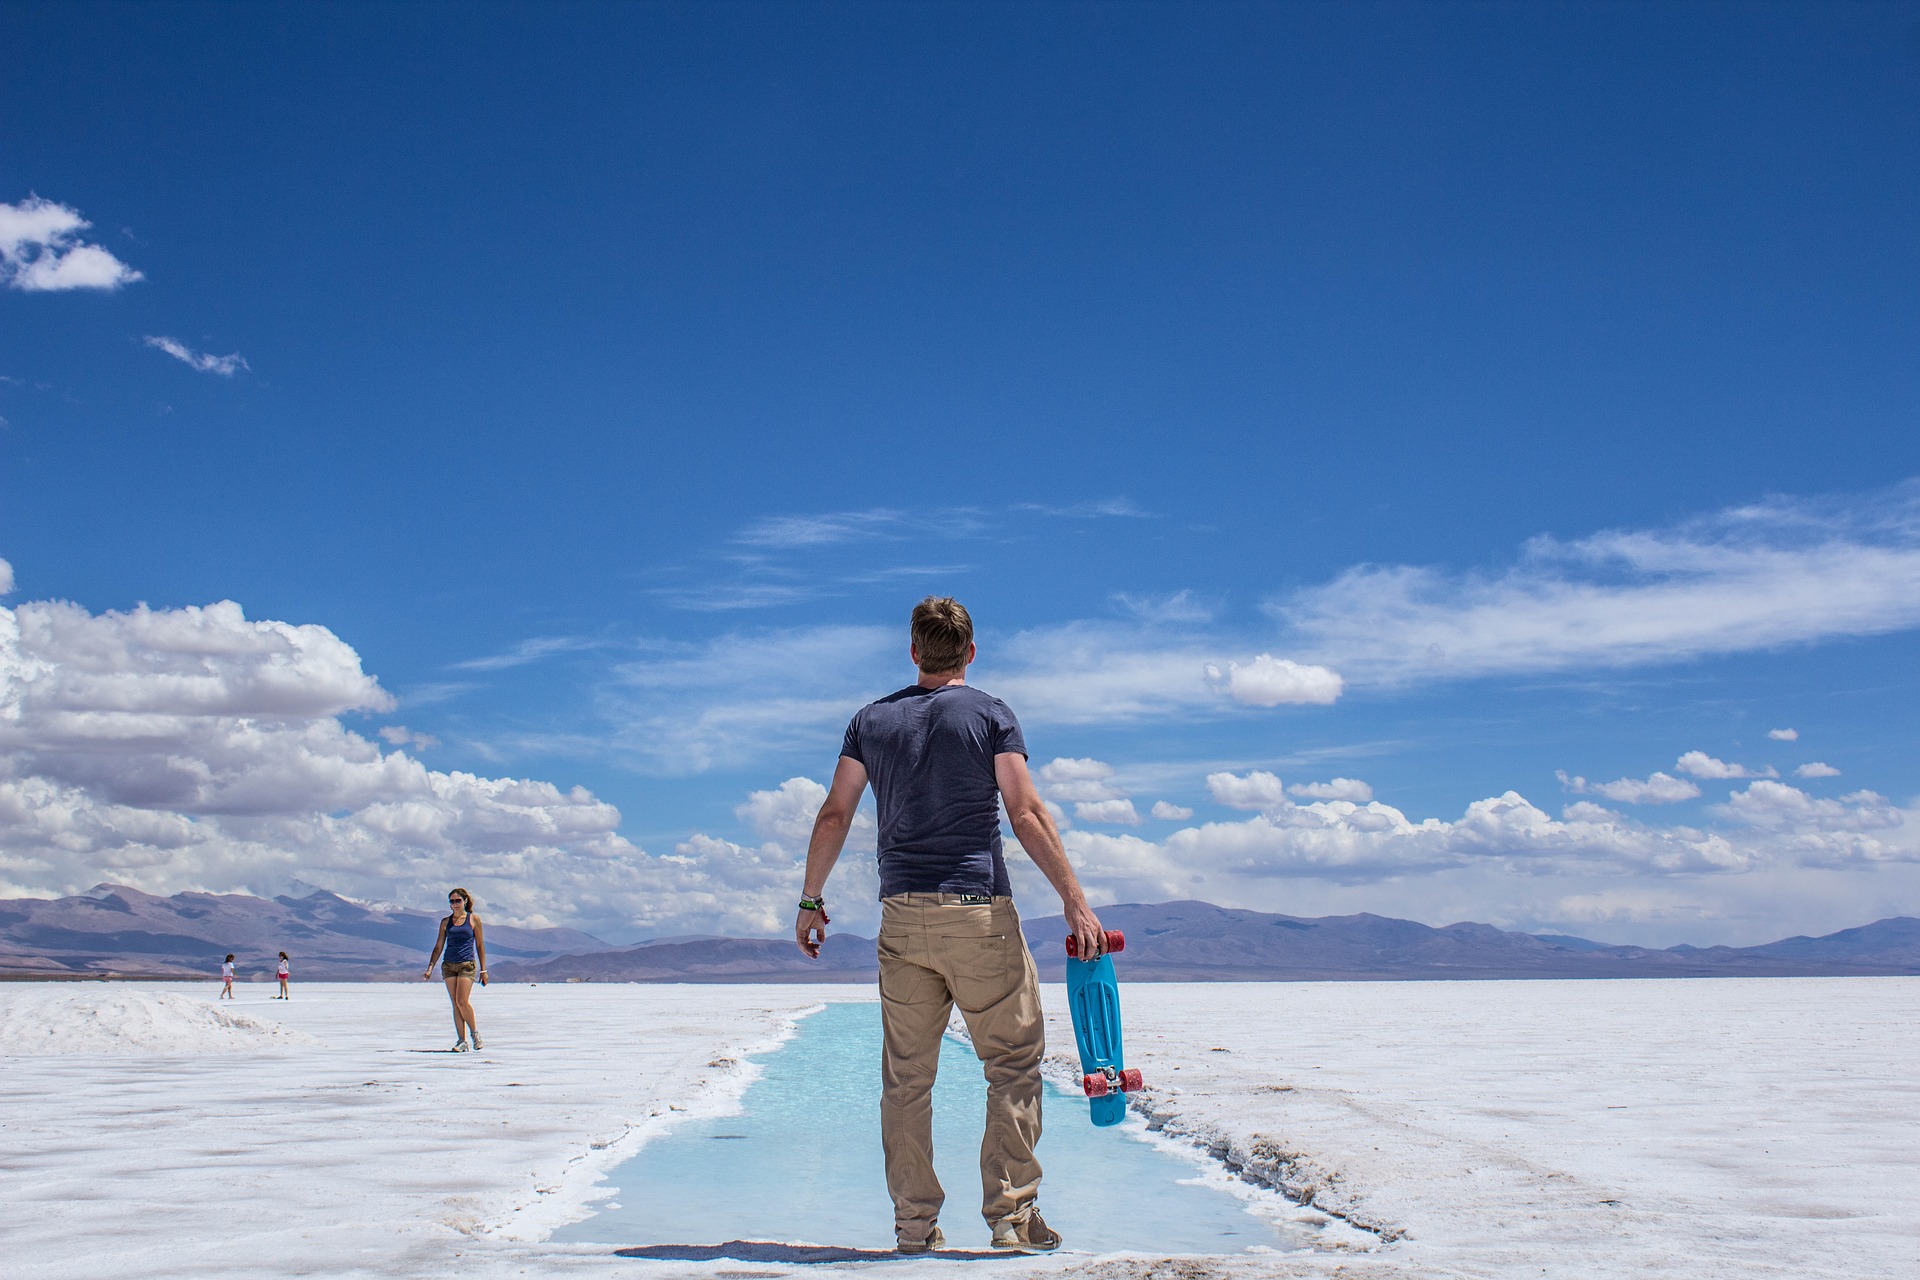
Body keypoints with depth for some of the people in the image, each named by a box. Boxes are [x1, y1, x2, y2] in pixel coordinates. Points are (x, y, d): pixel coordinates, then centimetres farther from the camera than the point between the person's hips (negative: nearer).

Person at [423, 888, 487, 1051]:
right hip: (449, 964, 4)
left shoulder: (474, 919, 3)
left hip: (467, 964, -3)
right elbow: (438, 946, 13)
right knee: (455, 1004, 1)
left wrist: (483, 970, 2)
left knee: (462, 1001, -15)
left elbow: (480, 946, 5)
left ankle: (474, 1032, 5)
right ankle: (461, 1040, 3)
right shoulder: (446, 921, 11)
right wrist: (430, 968, 3)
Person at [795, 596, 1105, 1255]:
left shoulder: (872, 720, 11)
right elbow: (1026, 814, -6)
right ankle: (1012, 1213, 2)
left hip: (903, 915, 3)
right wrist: (1074, 899, -5)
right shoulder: (990, 714, 2)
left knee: (906, 1075, 8)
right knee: (1014, 1061, 5)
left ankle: (914, 1223, 10)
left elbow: (834, 816, 7)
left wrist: (810, 900, 16)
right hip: (979, 910, -3)